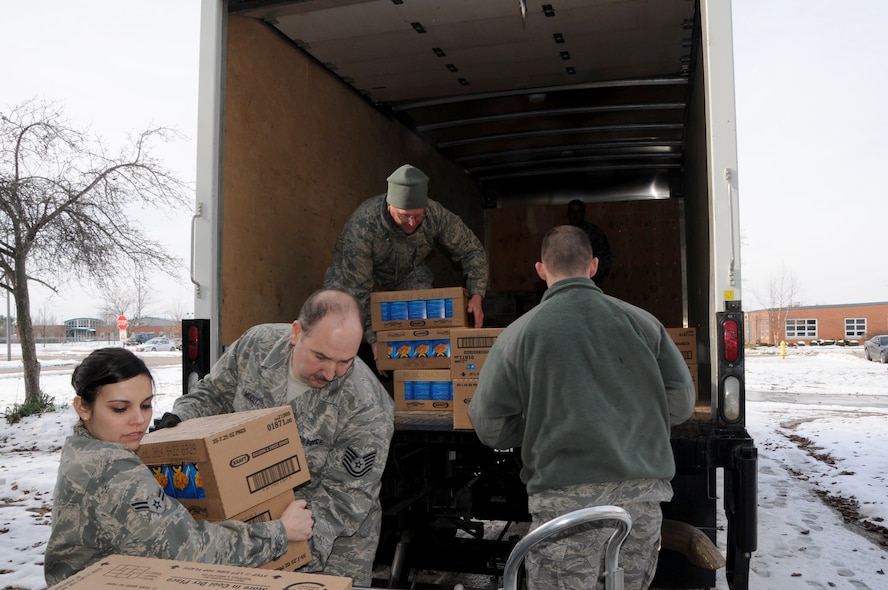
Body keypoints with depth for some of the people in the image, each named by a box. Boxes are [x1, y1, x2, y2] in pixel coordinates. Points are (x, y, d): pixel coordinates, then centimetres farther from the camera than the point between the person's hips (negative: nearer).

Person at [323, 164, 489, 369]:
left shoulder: (436, 214, -30)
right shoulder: (362, 226, -40)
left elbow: (471, 249, -15)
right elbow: (357, 289, -35)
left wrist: (476, 295, -27)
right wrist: (373, 340, -37)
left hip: (408, 271, 2)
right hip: (353, 271, -2)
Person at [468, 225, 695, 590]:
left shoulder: (518, 333, -1)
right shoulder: (641, 321, 5)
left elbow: (489, 426, 1)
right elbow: (681, 402, 8)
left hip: (566, 498, -3)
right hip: (643, 494, 4)